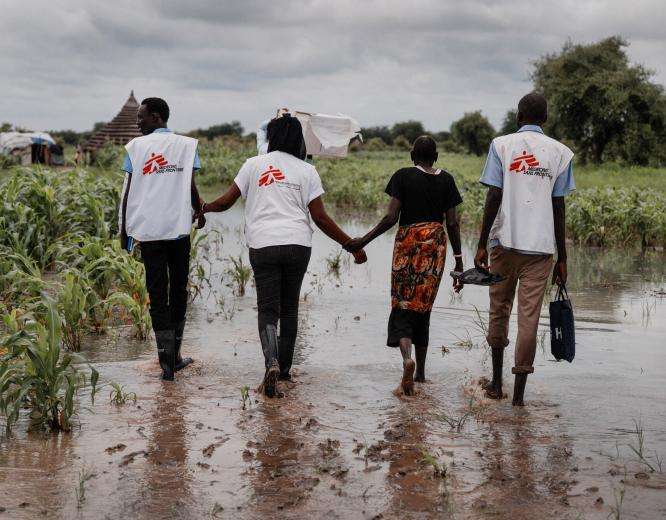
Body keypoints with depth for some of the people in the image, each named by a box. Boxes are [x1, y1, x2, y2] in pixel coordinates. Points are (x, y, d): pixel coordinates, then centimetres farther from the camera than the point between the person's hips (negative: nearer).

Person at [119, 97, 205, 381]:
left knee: (157, 293, 3)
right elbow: (191, 187, -1)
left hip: (147, 230, -1)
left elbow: (127, 191, -1)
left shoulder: (136, 147, 1)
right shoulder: (187, 145, 3)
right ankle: (174, 356, 19)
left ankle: (167, 361, 0)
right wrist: (200, 212, 18)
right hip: (179, 227, 1)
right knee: (179, 289, 13)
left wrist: (124, 229, 8)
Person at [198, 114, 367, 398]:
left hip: (263, 246, -1)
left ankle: (272, 362, -23)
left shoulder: (254, 164, 7)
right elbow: (320, 218, 0)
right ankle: (284, 368, 23)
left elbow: (225, 202, 7)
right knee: (289, 307, 15)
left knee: (268, 308, 1)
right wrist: (352, 245, 7)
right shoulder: (307, 170, 6)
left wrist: (203, 208, 27)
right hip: (298, 245, 1)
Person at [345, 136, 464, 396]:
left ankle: (407, 357, -28)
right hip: (436, 244, 3)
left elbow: (391, 217, -9)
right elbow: (452, 223, 3)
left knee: (402, 305, -1)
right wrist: (459, 261, 7)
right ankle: (421, 371, 17)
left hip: (408, 241, -3)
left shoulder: (403, 176, -2)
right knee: (423, 307, 12)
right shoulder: (446, 180, 5)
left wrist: (363, 241, -2)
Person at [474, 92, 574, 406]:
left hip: (505, 241, 0)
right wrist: (561, 258, 7)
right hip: (541, 246, 0)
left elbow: (493, 198, -4)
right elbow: (558, 208, 3)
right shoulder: (560, 152, 5)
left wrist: (481, 245, -1)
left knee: (499, 310, 13)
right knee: (529, 315, 1)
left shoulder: (502, 145, 2)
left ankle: (497, 383, 19)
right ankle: (519, 392, 0)